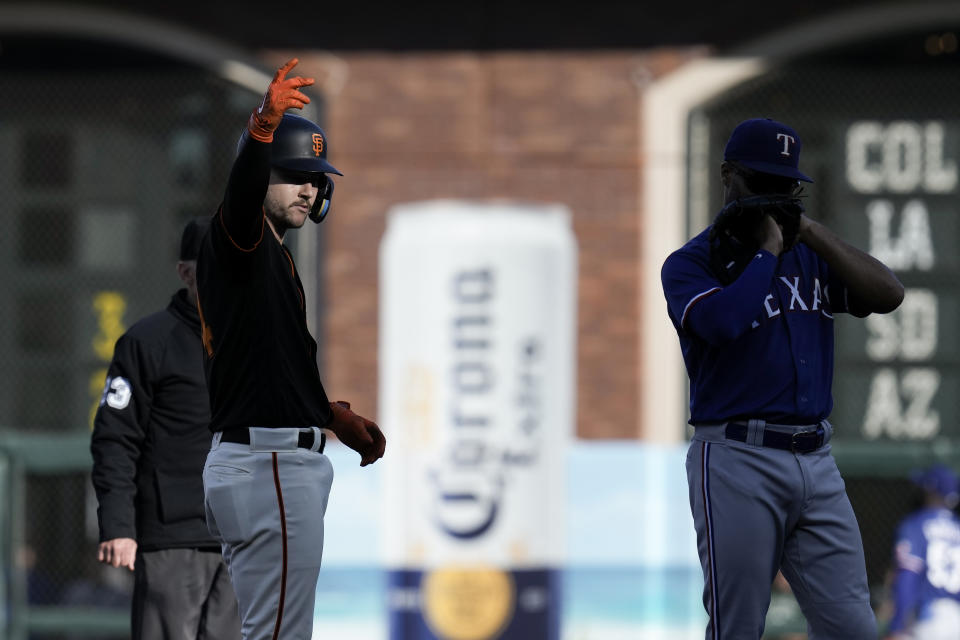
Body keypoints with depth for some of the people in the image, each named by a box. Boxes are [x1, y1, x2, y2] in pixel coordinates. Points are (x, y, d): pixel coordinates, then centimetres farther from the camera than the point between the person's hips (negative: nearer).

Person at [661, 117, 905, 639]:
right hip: (737, 461, -5)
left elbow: (888, 294, 3)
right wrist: (769, 248, -7)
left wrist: (810, 231, -1)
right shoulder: (691, 262, 0)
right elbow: (723, 322, -21)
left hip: (817, 461, 5)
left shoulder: (809, 256, 17)